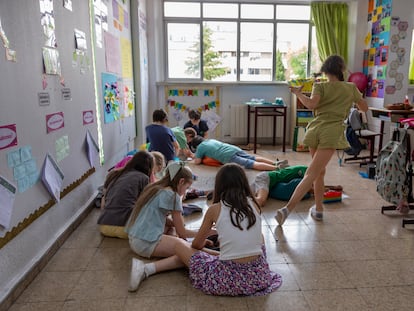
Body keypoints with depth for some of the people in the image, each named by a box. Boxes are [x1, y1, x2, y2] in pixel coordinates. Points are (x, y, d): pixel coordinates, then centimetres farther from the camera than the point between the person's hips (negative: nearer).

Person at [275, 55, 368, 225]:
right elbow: (364, 108, 22)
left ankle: (318, 209, 27)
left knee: (320, 171, 20)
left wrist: (298, 93, 4)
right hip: (332, 133, -2)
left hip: (315, 129, 3)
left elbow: (312, 104, -11)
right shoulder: (351, 87, 12)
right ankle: (287, 209, -23)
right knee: (311, 174, -11)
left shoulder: (320, 86, 8)